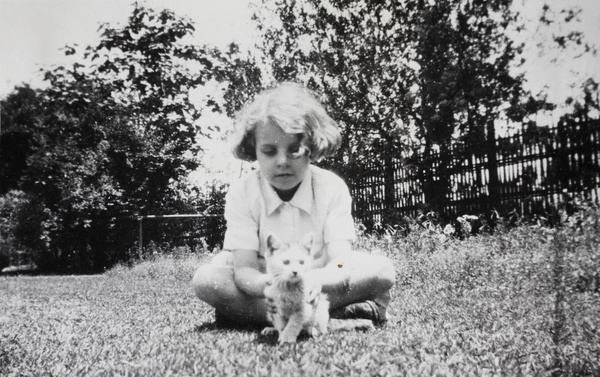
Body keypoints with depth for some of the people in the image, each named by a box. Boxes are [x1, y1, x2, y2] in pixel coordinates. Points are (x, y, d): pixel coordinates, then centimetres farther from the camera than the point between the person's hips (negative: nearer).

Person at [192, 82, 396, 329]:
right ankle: (337, 314, -29)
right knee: (205, 280, -28)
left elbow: (340, 264, -24)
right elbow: (244, 270, -22)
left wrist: (312, 281, -49)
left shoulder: (332, 188, -14)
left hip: (320, 283, 0)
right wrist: (270, 285, -47)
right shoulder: (241, 194, -14)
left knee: (382, 270, -24)